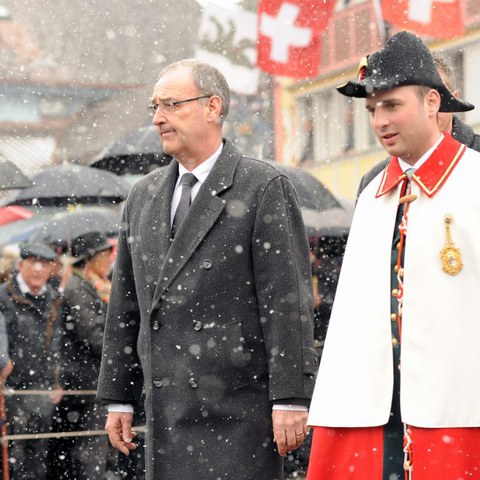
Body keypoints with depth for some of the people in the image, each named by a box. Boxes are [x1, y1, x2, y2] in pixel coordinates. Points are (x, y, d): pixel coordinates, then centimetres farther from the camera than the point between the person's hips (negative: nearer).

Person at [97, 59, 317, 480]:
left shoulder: (264, 188, -4)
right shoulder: (143, 196, 16)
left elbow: (288, 300, -9)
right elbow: (125, 305, 19)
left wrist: (290, 398, -14)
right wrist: (117, 398, 16)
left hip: (237, 409, -6)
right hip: (167, 411, 6)